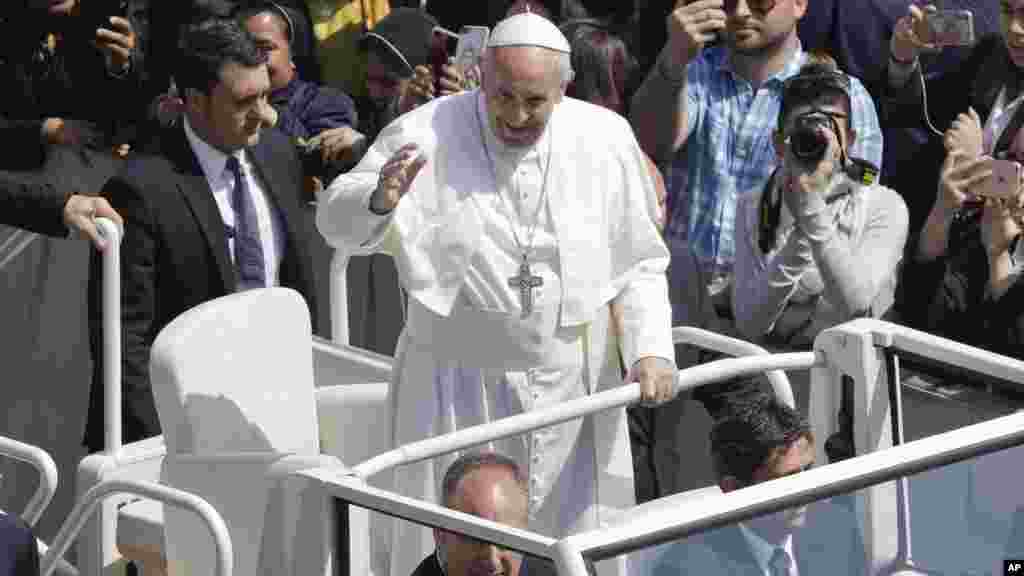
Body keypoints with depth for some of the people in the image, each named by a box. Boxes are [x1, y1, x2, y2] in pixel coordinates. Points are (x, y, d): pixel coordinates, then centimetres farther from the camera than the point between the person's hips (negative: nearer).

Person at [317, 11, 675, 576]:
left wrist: (650, 348, -9)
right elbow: (337, 222, -10)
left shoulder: (605, 141, -4)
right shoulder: (426, 136, -11)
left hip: (573, 382, 2)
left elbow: (639, 263, 6)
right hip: (457, 385, -2)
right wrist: (380, 199, -32)